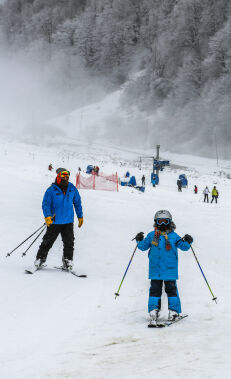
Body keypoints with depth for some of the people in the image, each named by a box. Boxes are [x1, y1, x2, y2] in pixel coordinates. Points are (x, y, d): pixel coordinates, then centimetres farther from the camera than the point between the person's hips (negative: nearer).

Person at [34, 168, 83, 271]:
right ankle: (40, 259, 14)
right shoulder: (51, 190, -8)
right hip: (54, 221, -3)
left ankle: (67, 261, 10)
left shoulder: (72, 189, 5)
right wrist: (47, 216, -24)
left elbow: (77, 203, 16)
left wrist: (80, 216, 17)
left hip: (68, 221, 3)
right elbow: (46, 204, -10)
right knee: (48, 242, 1)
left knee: (69, 242, -1)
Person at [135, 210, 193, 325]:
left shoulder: (173, 236, 5)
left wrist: (187, 242, -15)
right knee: (155, 289, 3)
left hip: (170, 269, -1)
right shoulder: (151, 235, 8)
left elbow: (183, 246, 4)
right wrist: (139, 241, -4)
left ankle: (174, 311, 8)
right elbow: (143, 246, 14)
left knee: (171, 289, 2)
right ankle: (154, 310, 7)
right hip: (155, 269, 1)